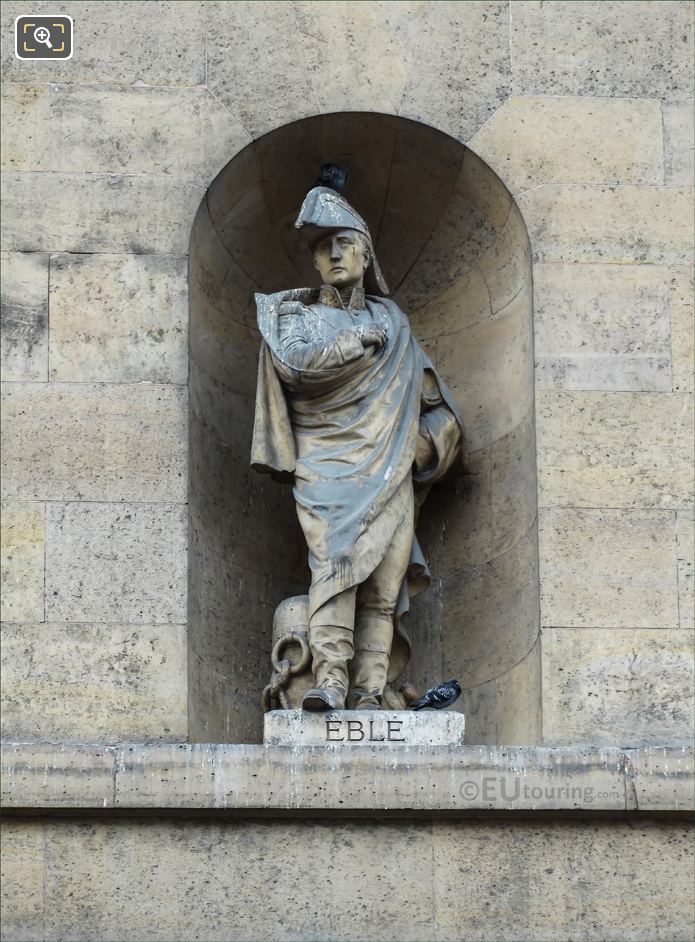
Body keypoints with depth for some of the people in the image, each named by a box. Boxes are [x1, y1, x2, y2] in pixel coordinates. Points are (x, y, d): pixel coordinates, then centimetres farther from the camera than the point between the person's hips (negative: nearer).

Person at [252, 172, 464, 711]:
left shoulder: (389, 320, 22)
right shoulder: (295, 313, 15)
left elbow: (429, 394, 27)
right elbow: (293, 361, -6)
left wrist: (427, 438, 10)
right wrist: (357, 341, -1)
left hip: (386, 465, 3)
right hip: (324, 460, -3)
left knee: (383, 579, -10)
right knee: (335, 556, -25)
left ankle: (368, 694, -15)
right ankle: (330, 681, -34)